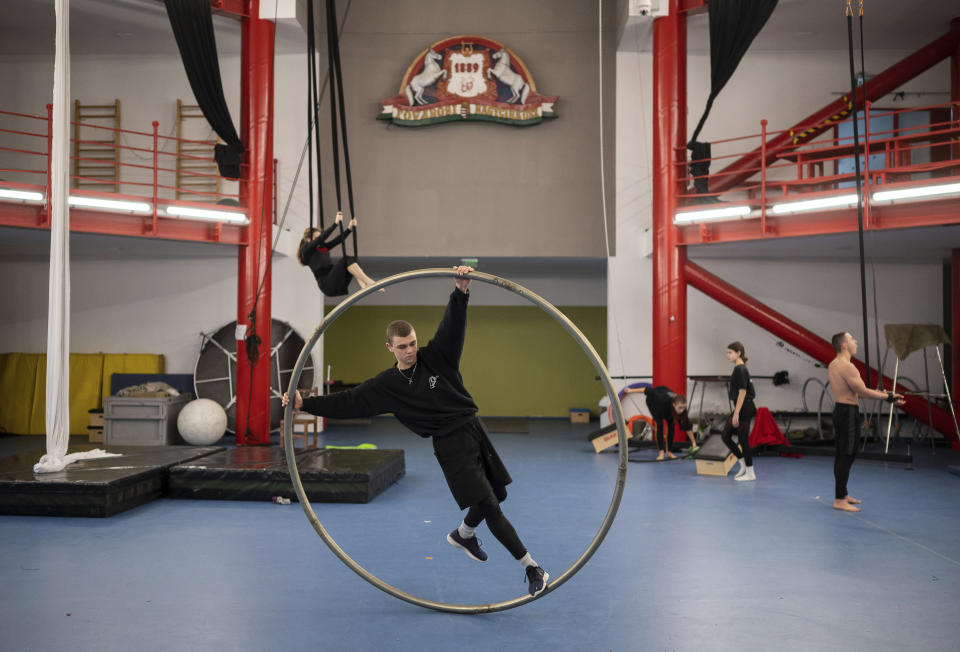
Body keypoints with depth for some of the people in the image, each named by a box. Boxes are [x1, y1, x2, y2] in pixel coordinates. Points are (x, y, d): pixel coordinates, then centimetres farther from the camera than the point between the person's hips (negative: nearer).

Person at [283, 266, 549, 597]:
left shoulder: (436, 355, 1)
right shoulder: (386, 385, -1)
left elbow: (453, 323, -11)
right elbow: (349, 401, -2)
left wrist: (461, 290, -29)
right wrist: (305, 403, -8)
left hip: (475, 430, 4)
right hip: (450, 443, -4)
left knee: (497, 493, 15)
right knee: (488, 505, -9)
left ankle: (463, 535, 43)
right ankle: (531, 567, 1)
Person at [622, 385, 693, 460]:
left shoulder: (682, 409, -32)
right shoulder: (663, 400, -46)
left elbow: (687, 425, -20)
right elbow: (650, 391, -36)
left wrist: (693, 441, -14)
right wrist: (631, 390, -31)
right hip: (652, 401, -4)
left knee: (671, 425, -7)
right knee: (659, 424, -18)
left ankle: (668, 452, 3)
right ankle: (661, 452, -14)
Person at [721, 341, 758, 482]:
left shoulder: (740, 370, -17)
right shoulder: (738, 368, 13)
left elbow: (742, 392, -20)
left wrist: (736, 414, -20)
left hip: (744, 409, -10)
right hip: (740, 408, 10)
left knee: (743, 440, -1)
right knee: (725, 436, 10)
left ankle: (750, 473, 9)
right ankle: (744, 465, 19)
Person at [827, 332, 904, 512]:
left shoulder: (833, 365, 14)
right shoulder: (847, 366, -18)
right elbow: (863, 392, -19)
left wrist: (881, 393, 20)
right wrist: (888, 397, -11)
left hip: (840, 410, 10)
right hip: (848, 412, -10)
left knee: (842, 455, 16)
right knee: (847, 456, -8)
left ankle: (842, 494, 26)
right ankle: (839, 500, -7)